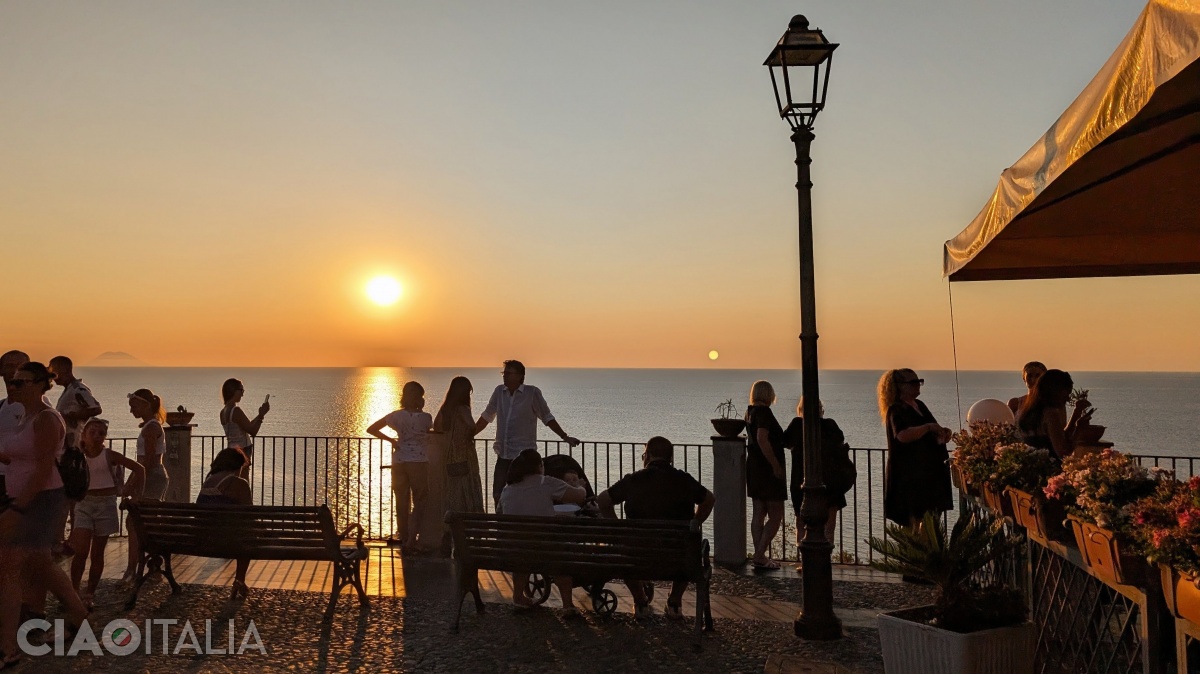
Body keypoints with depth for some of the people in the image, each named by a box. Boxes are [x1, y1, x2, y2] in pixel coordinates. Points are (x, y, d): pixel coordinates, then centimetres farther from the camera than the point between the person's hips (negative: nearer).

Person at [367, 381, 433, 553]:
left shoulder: (396, 416, 0)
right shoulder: (425, 417, -8)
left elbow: (371, 429, 3)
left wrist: (390, 440, 8)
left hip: (398, 462, 4)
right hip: (418, 462, -3)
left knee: (402, 502, 10)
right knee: (420, 502, 5)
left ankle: (404, 541, 15)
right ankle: (412, 541, -4)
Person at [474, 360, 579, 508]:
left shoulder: (532, 393, -5)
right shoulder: (499, 391, 7)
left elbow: (547, 418, 1)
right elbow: (486, 417, 19)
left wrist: (565, 437, -2)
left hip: (524, 456, -4)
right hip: (503, 455, 5)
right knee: (498, 495, 4)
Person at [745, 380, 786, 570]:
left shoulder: (750, 412, 10)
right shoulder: (764, 412, -16)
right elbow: (762, 439, -27)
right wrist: (776, 466, -23)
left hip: (754, 467, 9)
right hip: (768, 469, -9)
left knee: (758, 514, 10)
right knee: (776, 515, -1)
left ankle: (759, 557, 14)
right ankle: (760, 556, -5)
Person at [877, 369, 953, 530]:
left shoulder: (920, 405, 16)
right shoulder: (896, 410, -10)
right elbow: (903, 435, -27)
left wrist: (942, 432, 7)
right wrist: (928, 427, -27)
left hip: (930, 472, 8)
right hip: (909, 476, -8)